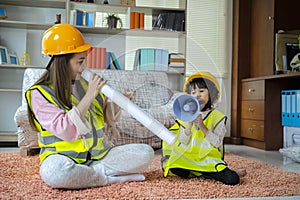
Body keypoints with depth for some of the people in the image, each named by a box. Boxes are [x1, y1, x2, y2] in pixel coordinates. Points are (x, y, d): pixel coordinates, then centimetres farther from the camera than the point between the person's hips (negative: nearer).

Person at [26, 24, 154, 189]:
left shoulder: (83, 83, 8)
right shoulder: (40, 93, -7)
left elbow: (106, 117, 20)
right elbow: (66, 131, -21)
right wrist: (89, 96, -21)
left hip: (100, 155, 5)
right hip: (65, 158, -5)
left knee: (146, 152, -11)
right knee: (53, 172, -40)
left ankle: (90, 172, -19)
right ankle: (111, 178, -19)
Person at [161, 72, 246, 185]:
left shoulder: (218, 116, -2)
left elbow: (217, 142, -12)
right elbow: (183, 141, -3)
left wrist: (202, 126, -22)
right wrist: (189, 124, -18)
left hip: (209, 159, -3)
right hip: (189, 157, 3)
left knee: (232, 179, -24)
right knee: (174, 168, -25)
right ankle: (201, 173, -2)